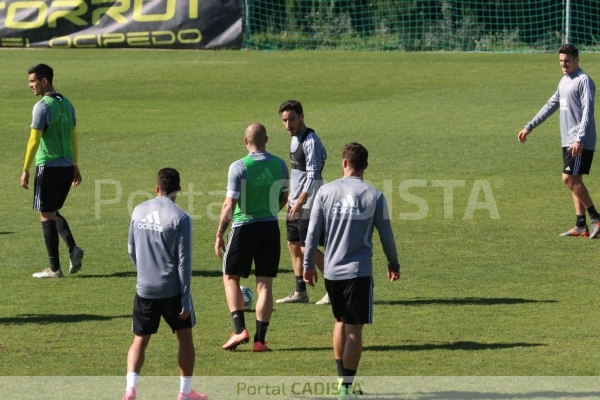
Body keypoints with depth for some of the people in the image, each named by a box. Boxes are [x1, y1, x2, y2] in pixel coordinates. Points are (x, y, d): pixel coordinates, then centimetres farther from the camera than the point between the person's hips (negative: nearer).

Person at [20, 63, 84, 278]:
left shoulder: (42, 107, -14)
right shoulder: (67, 104, 10)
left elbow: (34, 140, -17)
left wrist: (26, 170, -13)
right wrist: (75, 166, 23)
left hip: (49, 167, -8)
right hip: (67, 167, 8)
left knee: (47, 216, 1)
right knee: (54, 212, 20)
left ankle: (54, 269, 4)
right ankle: (73, 248, 0)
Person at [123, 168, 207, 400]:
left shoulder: (138, 212, 3)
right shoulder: (180, 218, -11)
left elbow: (131, 250, 13)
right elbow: (183, 261, -12)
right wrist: (185, 299, -8)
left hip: (144, 289, 3)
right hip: (172, 290, -3)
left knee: (140, 340, 11)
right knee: (185, 337, 14)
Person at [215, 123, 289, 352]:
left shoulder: (239, 167, -14)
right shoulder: (280, 165, 0)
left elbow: (229, 206, -14)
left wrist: (219, 235, -6)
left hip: (244, 228, -4)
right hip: (270, 228, 4)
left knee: (231, 278, 13)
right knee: (265, 284, 6)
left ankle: (239, 329, 0)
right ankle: (260, 339, 5)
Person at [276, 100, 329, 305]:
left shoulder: (310, 141, -18)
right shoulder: (295, 139, 12)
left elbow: (313, 176, -22)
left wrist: (299, 202, -25)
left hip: (308, 205, -10)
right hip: (296, 203, 10)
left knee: (307, 248, -8)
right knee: (293, 245, 12)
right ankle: (300, 292, 20)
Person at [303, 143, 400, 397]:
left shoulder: (326, 192, -1)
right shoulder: (374, 196, -4)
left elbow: (313, 232, 0)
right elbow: (386, 236, 1)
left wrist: (308, 265, 10)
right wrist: (393, 264, 16)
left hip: (331, 270, 3)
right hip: (359, 271, -3)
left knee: (341, 321, 21)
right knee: (354, 329, 1)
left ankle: (341, 378, 26)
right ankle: (346, 386, -2)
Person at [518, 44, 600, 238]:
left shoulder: (584, 80, -12)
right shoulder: (564, 82, 16)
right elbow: (551, 106, 26)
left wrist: (580, 140, -28)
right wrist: (529, 127, 27)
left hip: (580, 143, -9)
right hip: (568, 140, 9)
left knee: (569, 178, -14)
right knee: (574, 181, 7)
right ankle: (581, 226, 9)